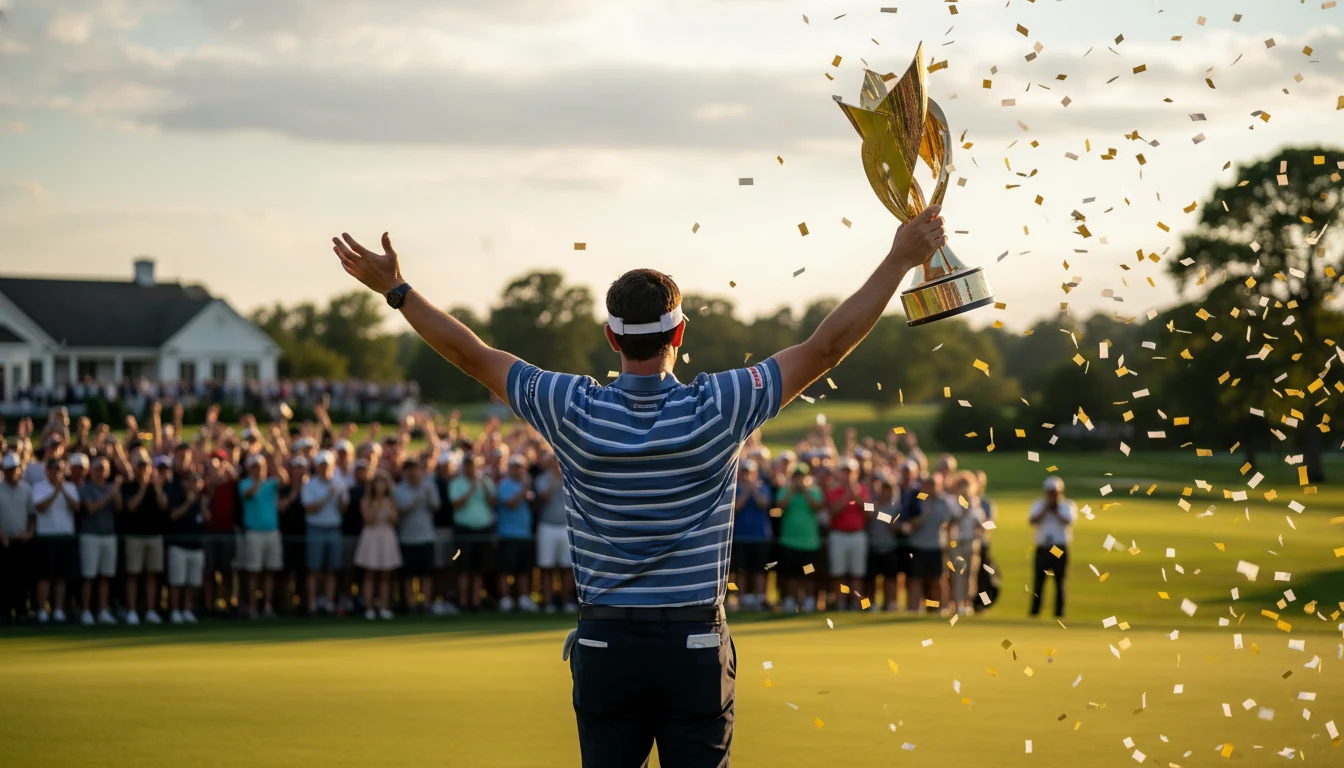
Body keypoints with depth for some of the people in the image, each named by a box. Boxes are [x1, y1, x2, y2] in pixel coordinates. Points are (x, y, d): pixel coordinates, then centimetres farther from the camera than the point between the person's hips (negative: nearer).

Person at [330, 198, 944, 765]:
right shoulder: (716, 411, -9)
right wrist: (900, 261, -1)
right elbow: (825, 348, -6)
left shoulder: (577, 414, -6)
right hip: (696, 646, -1)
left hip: (606, 647, 1)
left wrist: (396, 289, 15)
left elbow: (474, 357, 4)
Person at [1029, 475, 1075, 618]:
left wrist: (1055, 511, -8)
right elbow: (1033, 522, -6)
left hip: (1060, 549, -1)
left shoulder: (1068, 505, 5)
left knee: (1060, 581, 1)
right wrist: (1045, 509, -10)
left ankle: (1059, 612, 5)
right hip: (1042, 548, 1)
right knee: (1039, 580, -2)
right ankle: (1034, 611, 1)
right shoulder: (1039, 505, 10)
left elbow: (1068, 522, -12)